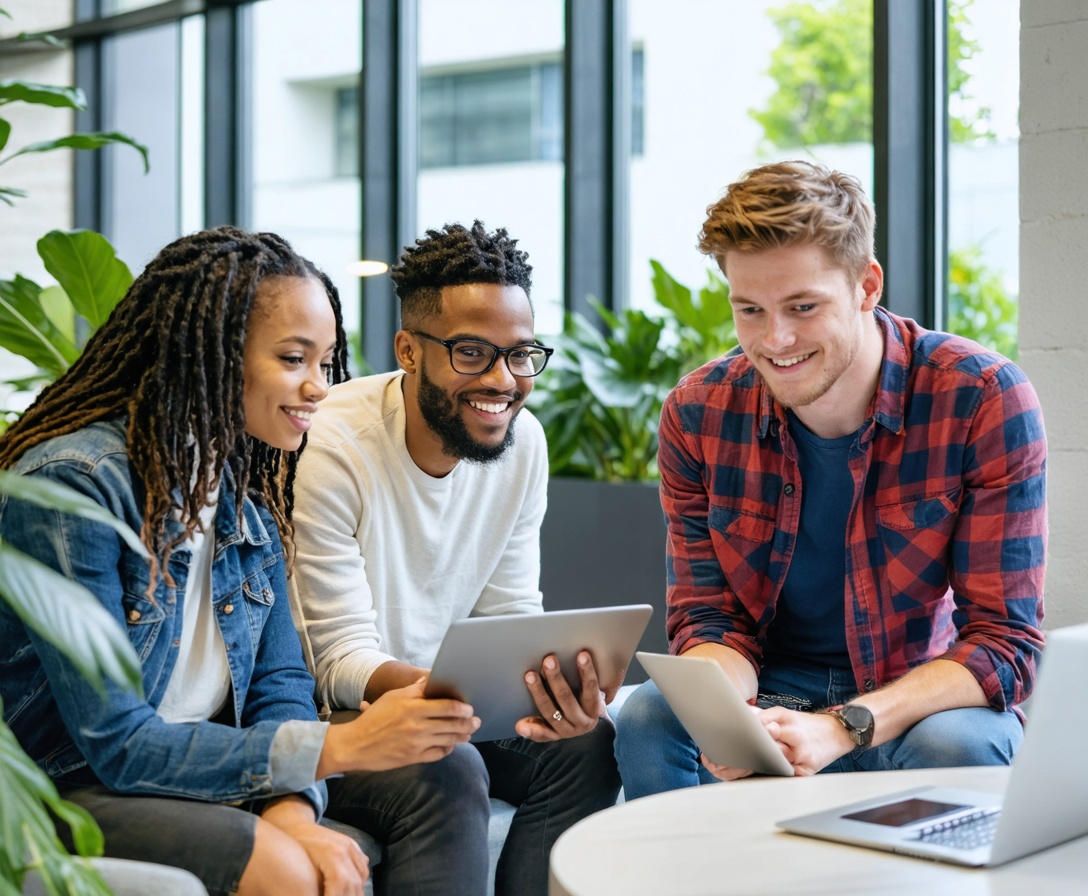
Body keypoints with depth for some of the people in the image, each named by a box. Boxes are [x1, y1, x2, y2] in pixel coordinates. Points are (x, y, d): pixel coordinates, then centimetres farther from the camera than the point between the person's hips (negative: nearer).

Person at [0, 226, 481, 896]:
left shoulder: (250, 486, 4)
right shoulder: (74, 485, -20)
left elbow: (282, 682, 4)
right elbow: (116, 744, -22)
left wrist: (291, 806, -18)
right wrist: (338, 745, -25)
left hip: (200, 777, 6)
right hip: (69, 789, -6)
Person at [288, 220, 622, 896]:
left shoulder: (524, 441, -3)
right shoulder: (332, 447, -21)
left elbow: (511, 619, -1)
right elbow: (342, 657, -21)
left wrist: (559, 686, -25)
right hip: (327, 714, -6)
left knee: (588, 743, -18)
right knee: (448, 777, -32)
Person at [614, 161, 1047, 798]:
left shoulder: (984, 400, -17)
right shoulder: (698, 414, -7)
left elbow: (1004, 640, -18)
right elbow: (708, 616, -3)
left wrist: (842, 728, -33)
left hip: (925, 700, -2)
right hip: (770, 696, 2)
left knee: (952, 747, -35)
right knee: (647, 722, -27)